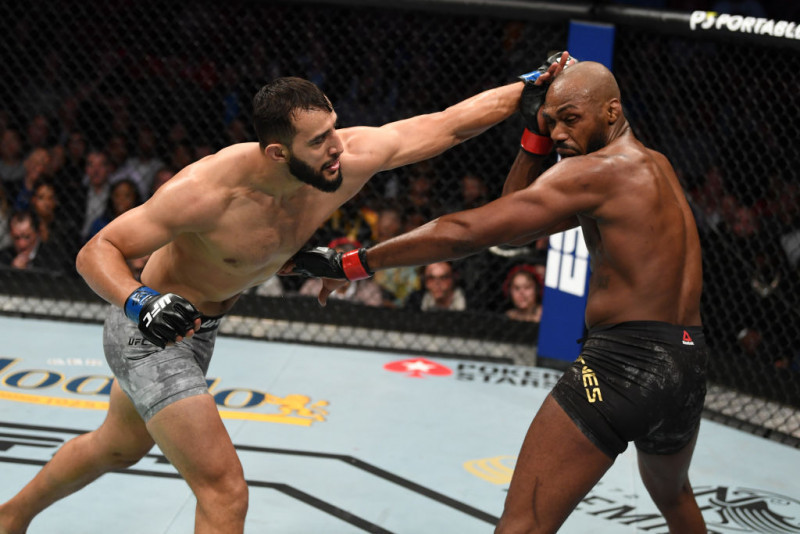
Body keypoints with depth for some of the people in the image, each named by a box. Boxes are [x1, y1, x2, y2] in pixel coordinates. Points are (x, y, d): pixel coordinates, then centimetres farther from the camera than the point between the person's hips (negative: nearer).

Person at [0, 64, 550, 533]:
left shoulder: (349, 157, -21)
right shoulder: (208, 190, -35)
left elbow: (449, 123, -15)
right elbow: (96, 252, -28)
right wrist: (139, 301, -46)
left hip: (201, 328, 8)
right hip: (150, 329, -8)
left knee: (119, 446, 30)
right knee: (224, 488, -14)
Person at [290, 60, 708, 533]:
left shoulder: (596, 171, -9)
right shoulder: (653, 166, 17)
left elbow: (469, 232, -15)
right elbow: (516, 220, 18)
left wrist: (353, 264, -13)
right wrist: (535, 134, 9)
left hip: (624, 361, -9)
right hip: (688, 367, 9)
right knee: (672, 494, 37)